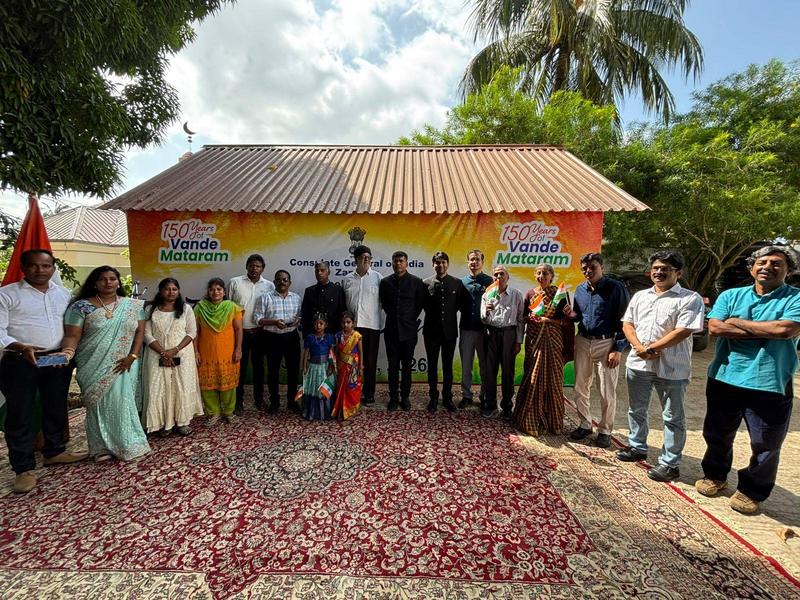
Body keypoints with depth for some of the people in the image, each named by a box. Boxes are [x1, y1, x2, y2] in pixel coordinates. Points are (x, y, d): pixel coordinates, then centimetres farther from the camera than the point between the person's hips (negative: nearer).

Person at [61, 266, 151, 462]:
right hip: (94, 367, -1)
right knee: (99, 404, 6)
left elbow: (140, 332, 1)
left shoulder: (133, 305, 3)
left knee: (122, 403, 5)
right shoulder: (81, 306, -3)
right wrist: (67, 352, -27)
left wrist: (132, 356, -9)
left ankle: (127, 444, 16)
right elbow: (72, 336, -7)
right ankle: (102, 447, 20)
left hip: (124, 365, 1)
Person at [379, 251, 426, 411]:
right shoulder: (385, 282, 5)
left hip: (408, 330, -1)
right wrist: (394, 317, 10)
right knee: (393, 366, 6)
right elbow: (383, 303, 14)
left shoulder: (416, 282, 0)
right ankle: (393, 397, 16)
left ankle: (405, 397, 17)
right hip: (391, 330, 1)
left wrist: (410, 318, 6)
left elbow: (420, 303, 6)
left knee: (407, 366, 6)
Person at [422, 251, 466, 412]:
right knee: (432, 365, 9)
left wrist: (450, 313, 3)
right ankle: (433, 397, 22)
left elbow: (461, 303, 6)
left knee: (448, 365, 10)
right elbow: (422, 304, 2)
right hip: (431, 330, 0)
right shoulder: (426, 283, -3)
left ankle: (447, 397, 22)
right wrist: (432, 315, 3)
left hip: (449, 330, 1)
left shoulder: (457, 283, 1)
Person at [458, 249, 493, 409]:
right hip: (466, 328, 2)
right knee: (466, 365, 8)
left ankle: (485, 396, 22)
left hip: (484, 328, -2)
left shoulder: (490, 281, 0)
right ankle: (466, 395, 21)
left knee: (484, 365, 9)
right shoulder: (462, 281, 5)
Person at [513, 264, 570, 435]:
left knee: (552, 377, 3)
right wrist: (531, 318, -11)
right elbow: (524, 316, 9)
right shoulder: (530, 293, 7)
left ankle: (552, 421, 18)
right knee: (532, 377, 0)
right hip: (534, 340, 1)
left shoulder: (560, 293, 1)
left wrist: (546, 320, -16)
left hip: (553, 340, -1)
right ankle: (531, 419, 13)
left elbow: (564, 320, -3)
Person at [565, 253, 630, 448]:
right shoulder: (580, 289, 8)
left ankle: (605, 431, 20)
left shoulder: (616, 288, -9)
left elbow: (624, 321, -10)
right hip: (582, 342, 5)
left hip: (606, 344, -5)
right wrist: (572, 315, -4)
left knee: (607, 392, 3)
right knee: (580, 388, 11)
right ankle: (585, 425, 27)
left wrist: (618, 349, -14)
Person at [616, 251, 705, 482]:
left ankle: (669, 463, 19)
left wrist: (651, 348, -15)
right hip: (637, 364, 5)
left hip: (672, 368, -5)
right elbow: (627, 324, 6)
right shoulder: (640, 296, 10)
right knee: (636, 410, 17)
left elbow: (683, 331, -16)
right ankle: (637, 448, 34)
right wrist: (639, 348, -10)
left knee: (673, 417, 7)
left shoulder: (690, 299, -7)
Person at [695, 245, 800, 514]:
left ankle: (751, 490, 30)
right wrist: (766, 333, -13)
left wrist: (738, 322, -10)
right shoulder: (731, 296, 5)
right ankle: (715, 475, 38)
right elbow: (715, 326, -9)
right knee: (717, 434, 17)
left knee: (766, 444, 10)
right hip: (724, 379, 3)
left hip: (770, 385, -2)